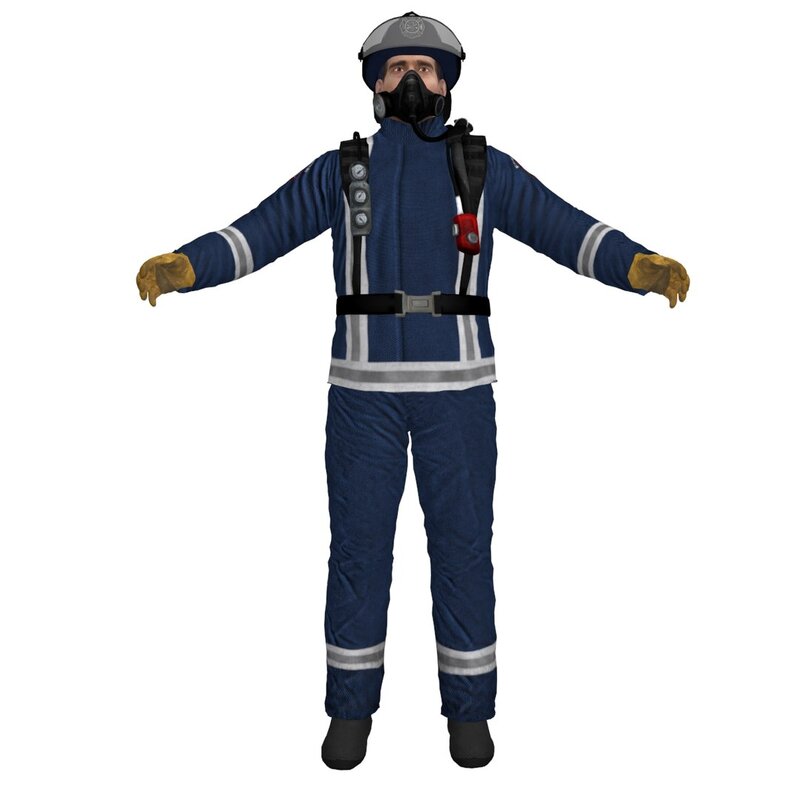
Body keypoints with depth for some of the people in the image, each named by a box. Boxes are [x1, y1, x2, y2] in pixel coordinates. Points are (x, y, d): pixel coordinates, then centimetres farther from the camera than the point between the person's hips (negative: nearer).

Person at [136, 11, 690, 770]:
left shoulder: (486, 167, 8)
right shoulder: (339, 169, 10)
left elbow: (568, 231, -3)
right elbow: (259, 232, 1)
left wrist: (645, 266, -21)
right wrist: (180, 266, -17)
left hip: (456, 387, 0)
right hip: (363, 387, 1)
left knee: (462, 544, 3)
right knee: (357, 544, 4)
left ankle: (468, 707, 20)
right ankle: (351, 707, 20)